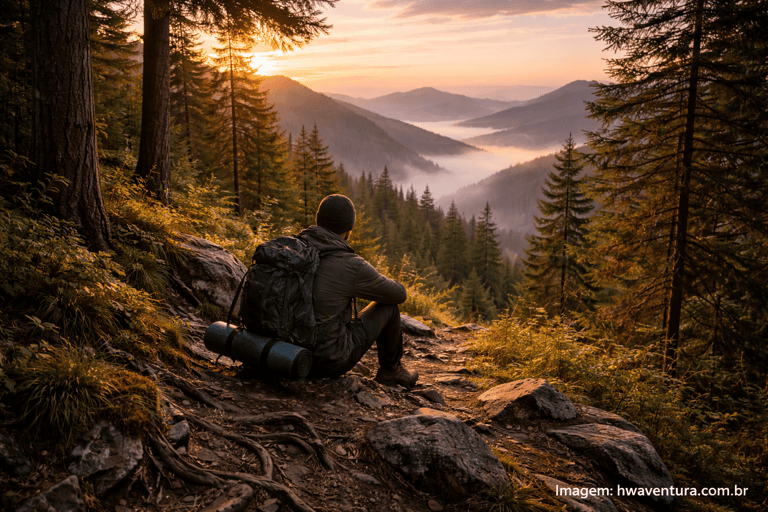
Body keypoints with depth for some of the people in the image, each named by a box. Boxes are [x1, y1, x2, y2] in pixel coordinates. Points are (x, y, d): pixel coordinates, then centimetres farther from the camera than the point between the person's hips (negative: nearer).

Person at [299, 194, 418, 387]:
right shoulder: (353, 267, -19)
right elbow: (399, 294, -2)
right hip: (329, 361, -6)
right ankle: (390, 370, 31)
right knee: (388, 307, 12)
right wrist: (376, 283, 20)